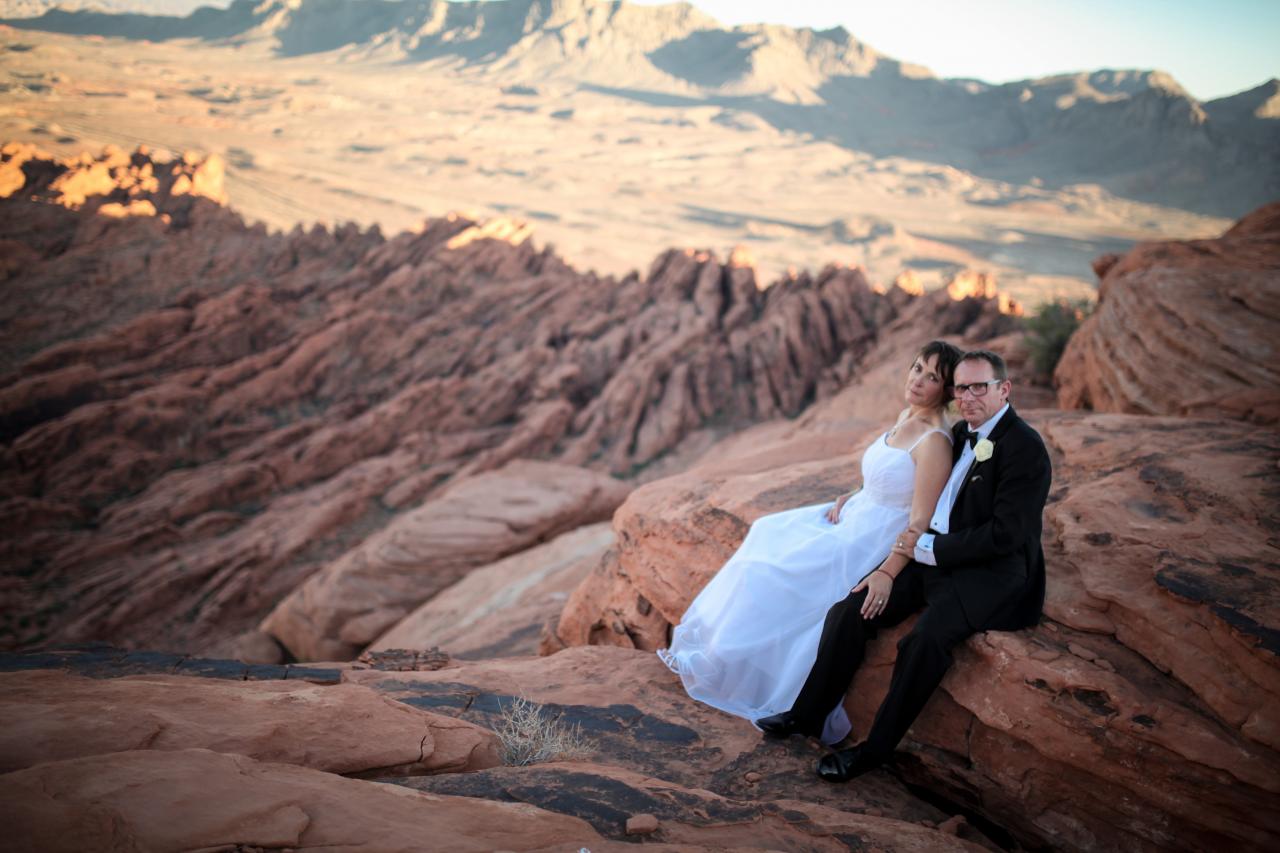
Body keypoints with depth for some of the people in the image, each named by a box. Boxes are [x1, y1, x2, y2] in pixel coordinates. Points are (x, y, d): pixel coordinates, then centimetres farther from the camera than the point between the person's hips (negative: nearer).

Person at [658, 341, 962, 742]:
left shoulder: (935, 441, -23)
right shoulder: (906, 416, 5)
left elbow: (921, 521, -26)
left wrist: (887, 573, -33)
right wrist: (849, 496, 5)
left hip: (876, 541, -9)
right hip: (855, 515, 9)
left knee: (779, 570, -11)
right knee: (767, 536, 4)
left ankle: (719, 665, 8)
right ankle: (713, 646, 10)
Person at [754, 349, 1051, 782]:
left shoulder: (1025, 447, -15)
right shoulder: (962, 432, 11)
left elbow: (1005, 535, -20)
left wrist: (928, 548, -16)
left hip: (991, 572, -8)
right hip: (933, 556, 8)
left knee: (925, 639, -32)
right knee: (849, 612, -7)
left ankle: (876, 748, -14)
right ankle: (806, 713, 7)